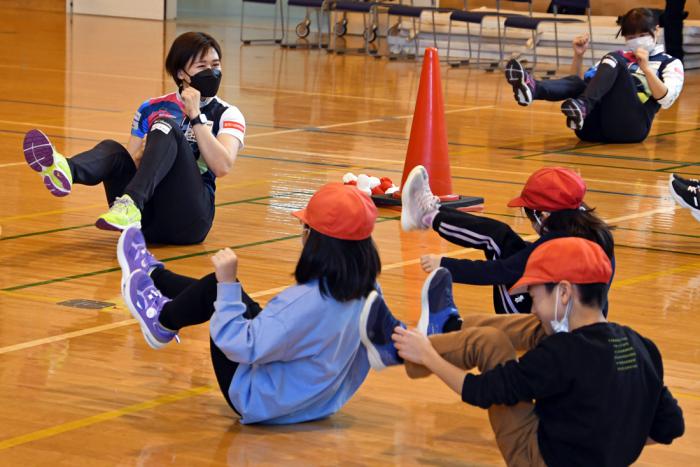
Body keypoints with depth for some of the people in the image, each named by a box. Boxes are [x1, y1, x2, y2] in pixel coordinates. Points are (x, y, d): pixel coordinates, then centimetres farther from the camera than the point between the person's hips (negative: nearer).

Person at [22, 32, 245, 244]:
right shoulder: (151, 109, 17)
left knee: (167, 127, -23)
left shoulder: (227, 115, 10)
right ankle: (64, 171, -57)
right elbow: (131, 163, 15)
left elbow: (222, 166, -8)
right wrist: (142, 156, -7)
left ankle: (130, 206, -48)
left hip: (188, 219, -3)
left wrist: (195, 116, -10)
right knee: (112, 149, -22)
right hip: (147, 220, 3)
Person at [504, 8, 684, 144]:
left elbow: (666, 100, -2)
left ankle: (583, 106, -50)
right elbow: (582, 85, 23)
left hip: (631, 127, -4)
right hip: (595, 127, 4)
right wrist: (578, 56, 7)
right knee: (577, 83, -25)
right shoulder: (619, 57, 30)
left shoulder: (671, 63, 18)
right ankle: (533, 89, -56)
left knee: (613, 63, -23)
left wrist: (645, 68, -14)